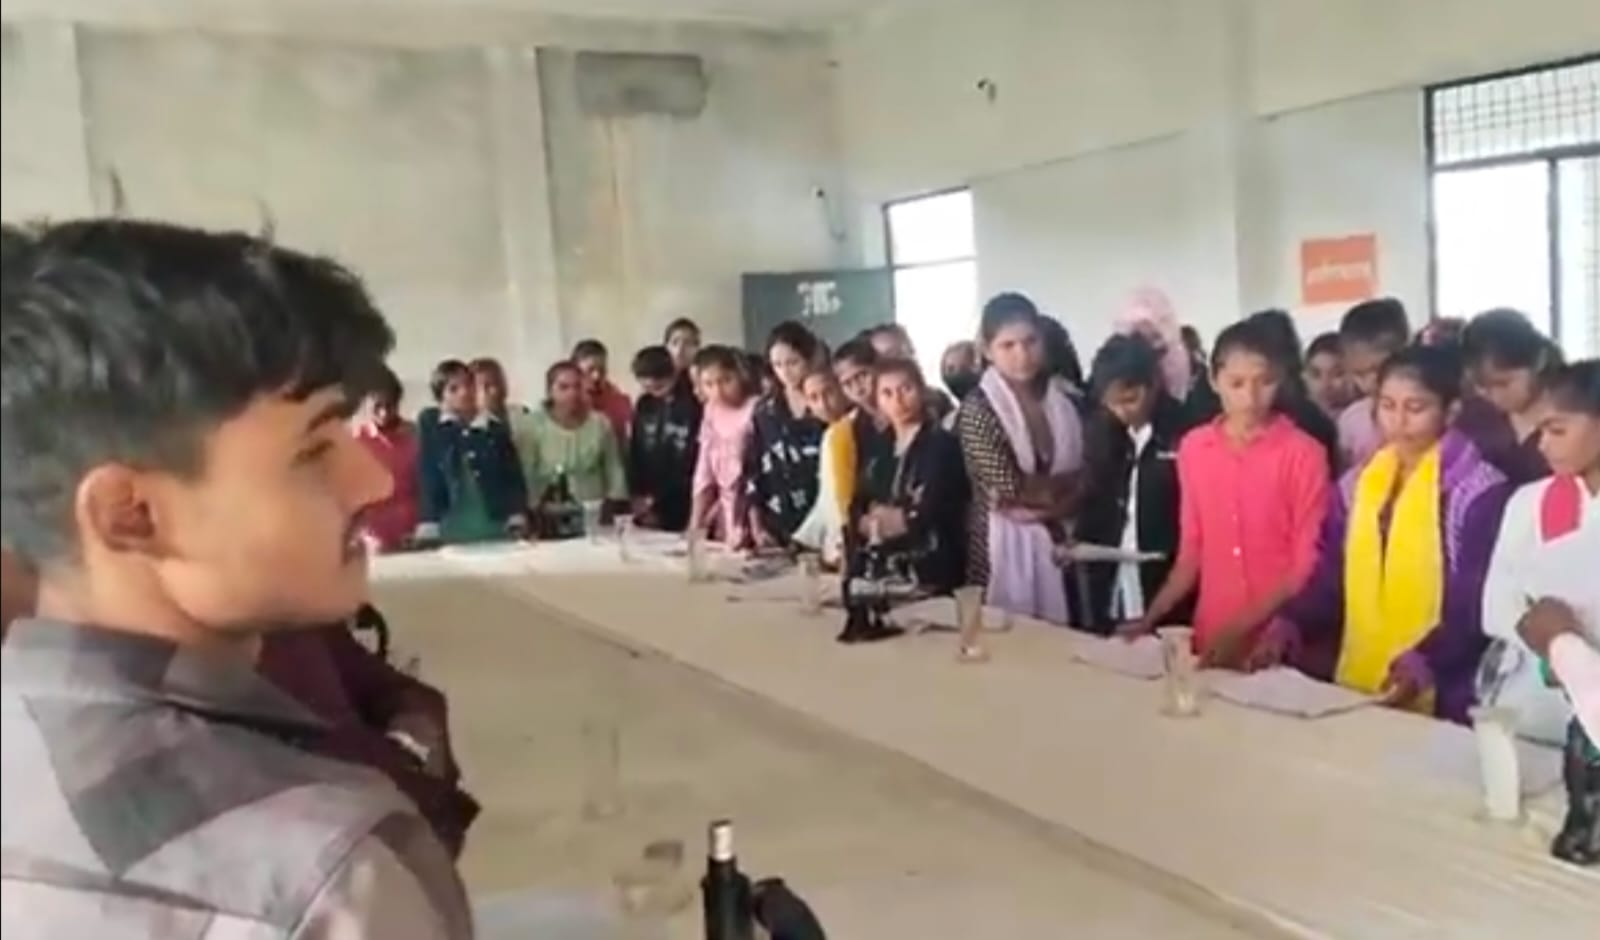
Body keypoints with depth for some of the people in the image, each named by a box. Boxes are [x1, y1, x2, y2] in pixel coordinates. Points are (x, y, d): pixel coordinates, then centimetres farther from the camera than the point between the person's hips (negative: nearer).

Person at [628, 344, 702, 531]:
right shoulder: (644, 405, 10)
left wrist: (657, 500, -8)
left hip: (682, 510, -5)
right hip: (648, 509, 5)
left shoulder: (694, 406, -10)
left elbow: (693, 461, -11)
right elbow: (634, 454, 12)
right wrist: (637, 496, -1)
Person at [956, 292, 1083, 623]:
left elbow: (1083, 481, 4)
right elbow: (1008, 488, -14)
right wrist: (1061, 488, -2)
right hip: (1005, 548, -4)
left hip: (1060, 543, 4)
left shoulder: (1063, 400, 7)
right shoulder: (977, 408, -8)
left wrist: (1041, 507, -12)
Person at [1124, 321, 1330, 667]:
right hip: (1210, 638, 3)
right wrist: (1150, 618, 3)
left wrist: (1241, 628, -15)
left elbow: (1308, 561, -8)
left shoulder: (1303, 453, -8)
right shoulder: (1193, 449, 4)